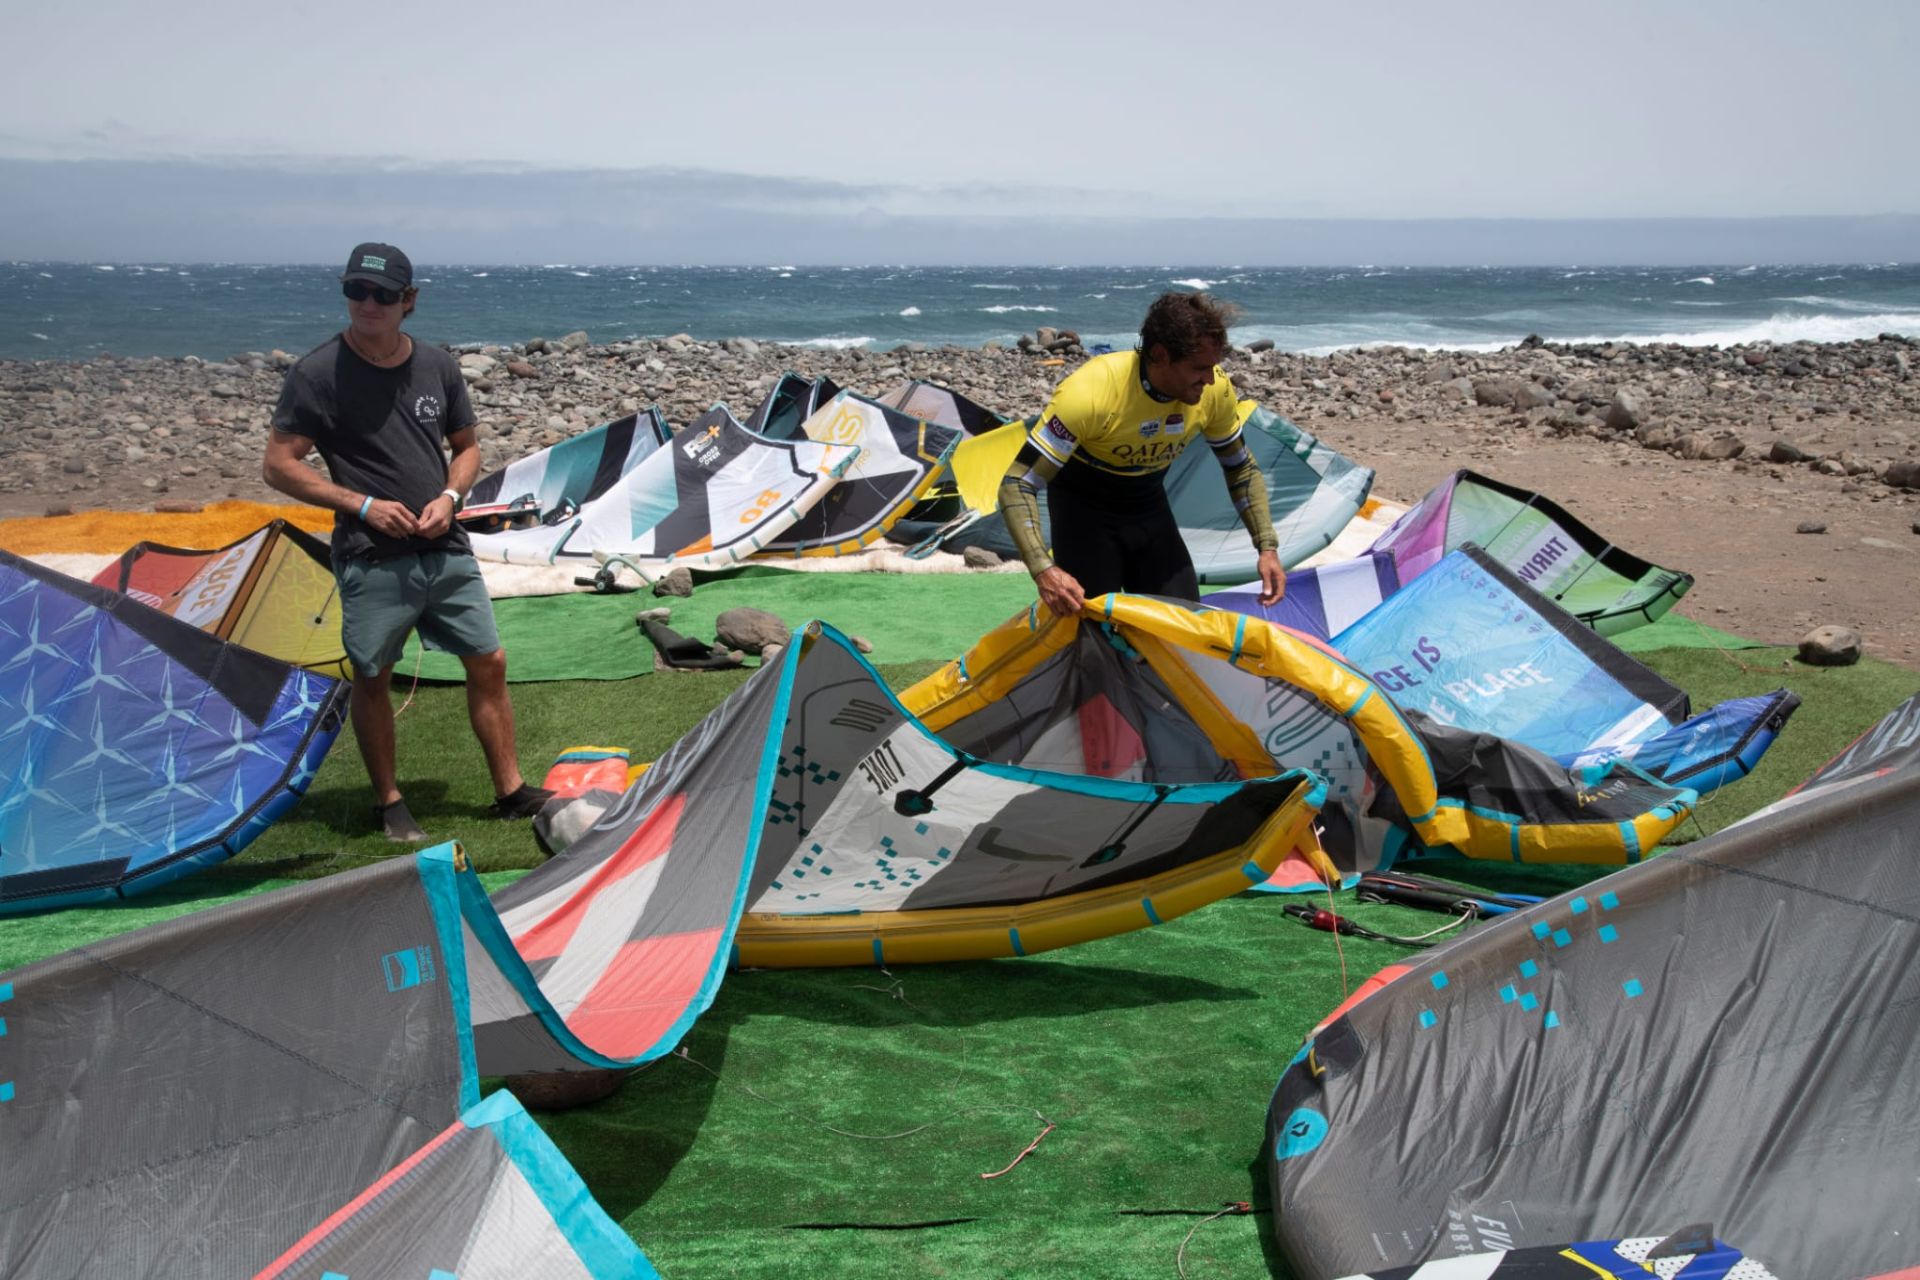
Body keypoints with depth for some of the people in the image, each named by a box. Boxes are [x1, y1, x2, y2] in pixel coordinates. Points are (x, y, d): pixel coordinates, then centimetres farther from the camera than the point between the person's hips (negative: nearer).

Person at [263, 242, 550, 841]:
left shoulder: (436, 366, 5)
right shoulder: (318, 373, -8)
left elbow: (467, 447, 16)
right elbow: (278, 466, -7)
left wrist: (449, 497, -4)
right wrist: (362, 505, -15)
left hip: (445, 551, 4)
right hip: (371, 560, -4)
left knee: (489, 662, 7)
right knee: (372, 678, 7)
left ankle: (511, 790, 20)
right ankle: (388, 802, 24)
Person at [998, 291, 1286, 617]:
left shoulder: (1215, 390, -20)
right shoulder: (1091, 391, -35)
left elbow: (1242, 468, 0)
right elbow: (1017, 484, -34)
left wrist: (1267, 547, -11)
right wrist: (1043, 569, -48)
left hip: (1149, 504, 5)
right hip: (1084, 505, -5)